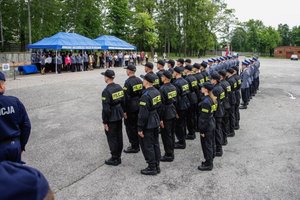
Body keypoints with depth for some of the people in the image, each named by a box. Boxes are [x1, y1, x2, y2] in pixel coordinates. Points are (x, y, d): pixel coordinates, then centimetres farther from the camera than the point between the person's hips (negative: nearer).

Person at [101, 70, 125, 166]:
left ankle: (114, 159, 14)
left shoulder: (106, 91, -21)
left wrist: (105, 122, -13)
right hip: (119, 116, 8)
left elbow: (106, 108, -21)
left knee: (112, 138, 5)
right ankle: (118, 157, 28)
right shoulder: (119, 87, 2)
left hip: (111, 118, -7)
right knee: (119, 136, 16)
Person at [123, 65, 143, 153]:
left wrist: (124, 111, -14)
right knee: (137, 126, 16)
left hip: (131, 109, -8)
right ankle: (137, 144, 27)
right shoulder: (139, 80, 5)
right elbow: (142, 93, 10)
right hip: (139, 106, 8)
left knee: (130, 127, 3)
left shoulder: (128, 82, -18)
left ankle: (134, 147, 8)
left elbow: (126, 97, -19)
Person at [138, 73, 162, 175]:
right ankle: (157, 166, 27)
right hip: (156, 122, 9)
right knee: (155, 144, 16)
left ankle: (152, 168, 12)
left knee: (147, 146, 3)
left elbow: (143, 114, -23)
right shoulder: (157, 92, 3)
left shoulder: (146, 96, -24)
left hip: (148, 125, -9)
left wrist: (140, 128, -16)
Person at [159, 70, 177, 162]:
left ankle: (168, 155, 10)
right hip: (173, 113, 8)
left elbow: (162, 104, -20)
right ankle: (171, 153, 29)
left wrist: (160, 119, -15)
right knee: (171, 134, 17)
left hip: (166, 115, -8)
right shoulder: (174, 87, 4)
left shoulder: (162, 89, -19)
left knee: (166, 135, 2)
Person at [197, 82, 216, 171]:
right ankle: (210, 161, 35)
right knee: (210, 144, 20)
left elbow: (204, 117, -22)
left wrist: (202, 130, -16)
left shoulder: (205, 102, -25)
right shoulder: (211, 99, 3)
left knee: (206, 145, 4)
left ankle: (208, 164, 17)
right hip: (211, 124, 9)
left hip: (207, 126, -9)